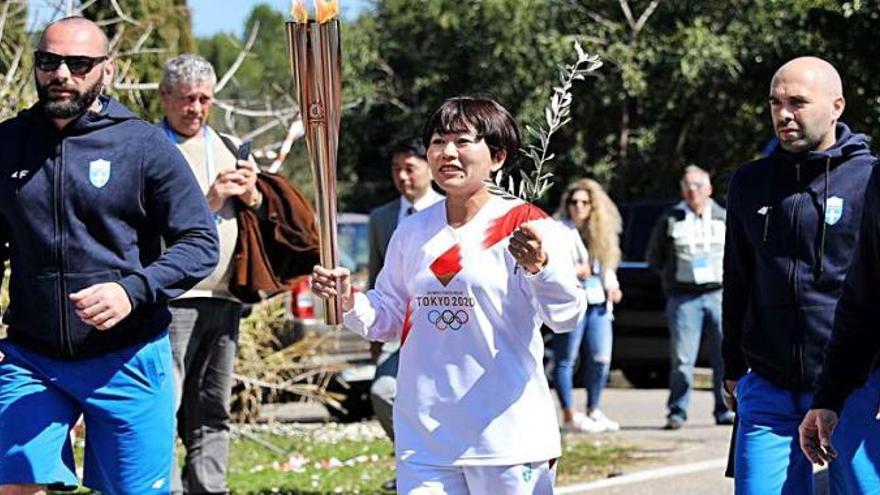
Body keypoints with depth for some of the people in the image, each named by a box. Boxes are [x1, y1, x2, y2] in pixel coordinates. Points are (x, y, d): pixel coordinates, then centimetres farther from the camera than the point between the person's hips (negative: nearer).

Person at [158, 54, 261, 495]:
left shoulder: (226, 146, 18)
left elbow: (260, 221, 22)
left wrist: (251, 196, 0)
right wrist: (208, 201, -17)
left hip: (224, 297, 7)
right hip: (170, 297, -6)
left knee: (212, 412, 9)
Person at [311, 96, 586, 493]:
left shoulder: (523, 226, -6)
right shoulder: (413, 232, 11)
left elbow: (566, 317, -16)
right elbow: (388, 317, 21)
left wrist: (540, 266, -35)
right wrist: (347, 301, 1)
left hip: (507, 440, -4)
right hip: (423, 440, 5)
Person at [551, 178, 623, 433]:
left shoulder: (600, 233, 18)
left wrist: (611, 286, 7)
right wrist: (573, 271, -19)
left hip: (598, 305, 7)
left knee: (601, 359, 4)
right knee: (566, 359, -4)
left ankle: (593, 411, 18)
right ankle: (569, 416, 0)